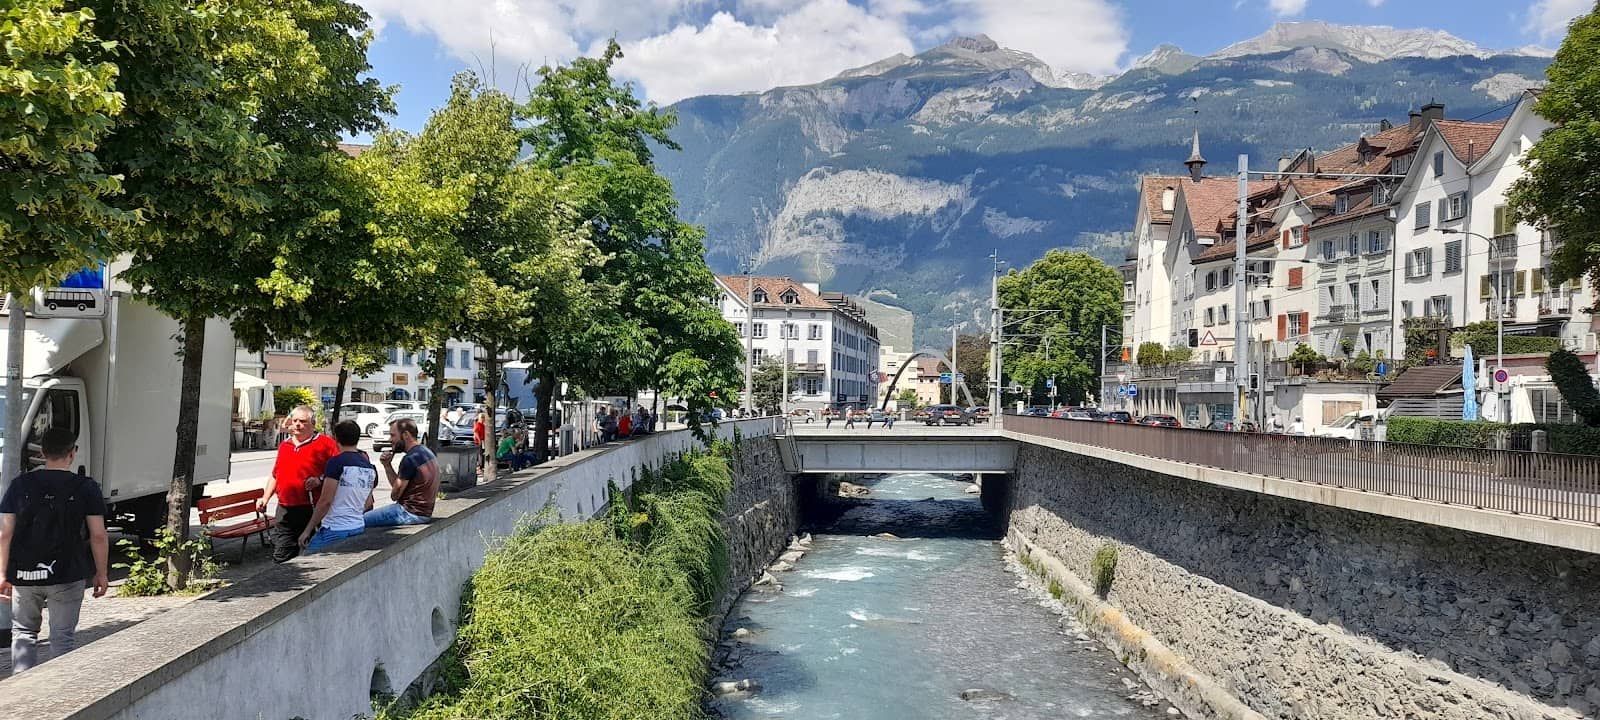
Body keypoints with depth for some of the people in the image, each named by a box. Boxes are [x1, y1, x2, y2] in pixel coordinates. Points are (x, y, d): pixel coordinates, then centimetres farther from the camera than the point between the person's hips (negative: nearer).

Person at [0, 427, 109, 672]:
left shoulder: (21, 484, 1)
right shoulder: (86, 488, -5)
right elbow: (98, 536, -8)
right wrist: (100, 573, 3)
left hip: (24, 575, 2)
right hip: (68, 576, -2)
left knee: (23, 631, 18)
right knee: (63, 636, 7)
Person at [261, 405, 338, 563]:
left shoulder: (325, 443, -1)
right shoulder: (284, 445, 19)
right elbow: (275, 475, 27)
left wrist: (320, 480, -17)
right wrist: (265, 498, 17)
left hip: (311, 510, -6)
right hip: (285, 511, 6)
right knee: (281, 557, 4)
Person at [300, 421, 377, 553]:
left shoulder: (336, 462, -11)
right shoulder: (370, 467, 11)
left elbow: (325, 501, -14)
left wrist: (308, 530, -8)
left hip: (335, 530, -7)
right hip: (359, 527, 7)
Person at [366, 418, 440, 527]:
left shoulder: (410, 458, -19)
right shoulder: (425, 451, 12)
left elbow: (394, 495, -13)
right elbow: (398, 485, 13)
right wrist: (387, 465, 1)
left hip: (410, 513, -10)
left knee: (361, 520, -8)